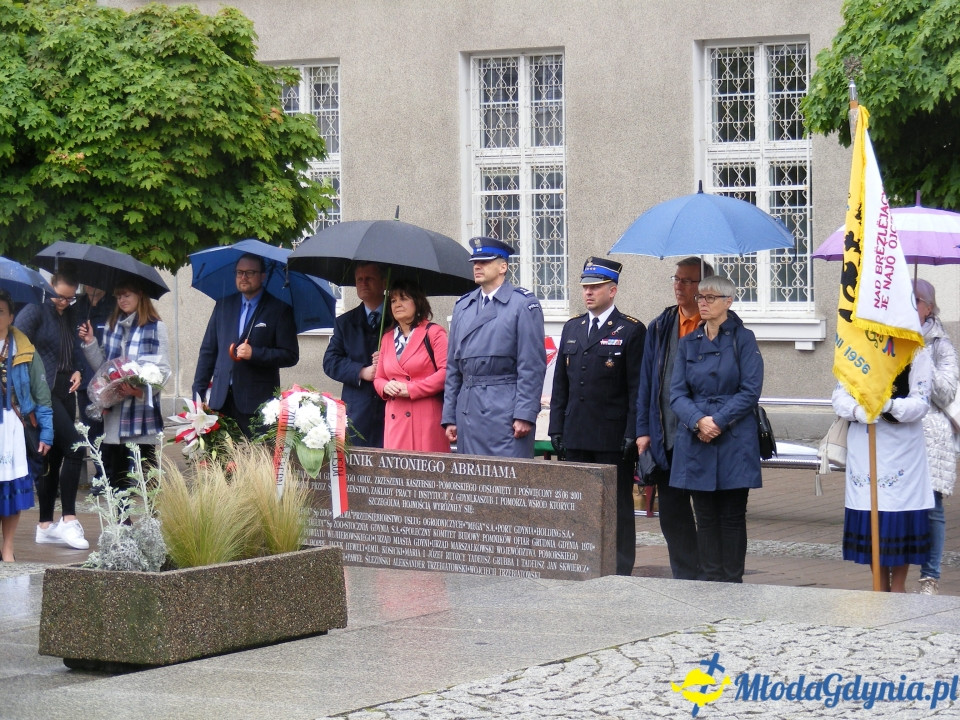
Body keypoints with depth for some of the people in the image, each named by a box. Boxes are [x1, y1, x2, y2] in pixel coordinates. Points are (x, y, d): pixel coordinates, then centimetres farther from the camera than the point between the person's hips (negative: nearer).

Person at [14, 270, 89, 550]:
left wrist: (76, 371, 8)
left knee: (54, 457, 10)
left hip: (64, 390, 8)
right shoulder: (35, 311, -8)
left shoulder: (69, 315, 16)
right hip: (44, 391, -8)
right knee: (74, 447, -18)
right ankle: (68, 519, -15)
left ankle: (45, 526, 15)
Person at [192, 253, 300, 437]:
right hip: (221, 400, 4)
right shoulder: (224, 305, 16)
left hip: (257, 403, -4)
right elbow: (208, 351, 18)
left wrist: (254, 353, -15)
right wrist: (198, 394, 12)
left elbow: (290, 356, -2)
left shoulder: (278, 310, 2)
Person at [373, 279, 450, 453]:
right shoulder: (388, 339, 20)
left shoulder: (433, 333, 2)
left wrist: (411, 389, -12)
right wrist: (386, 387, -1)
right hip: (395, 420, 5)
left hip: (427, 417, -5)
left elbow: (446, 372, -9)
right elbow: (378, 378, 24)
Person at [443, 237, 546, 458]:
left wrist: (525, 415, -13)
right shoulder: (463, 306, 17)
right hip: (467, 408, 6)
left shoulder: (524, 304, -2)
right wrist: (449, 417, 12)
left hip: (505, 408, -6)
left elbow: (533, 365, -7)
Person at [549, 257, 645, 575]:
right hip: (576, 437, 5)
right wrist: (557, 428, 9)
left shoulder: (631, 331, -3)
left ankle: (620, 572, 6)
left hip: (613, 438, -5)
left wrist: (632, 434, -12)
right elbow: (560, 384, 16)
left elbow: (638, 388, -6)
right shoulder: (572, 328, 14)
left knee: (617, 506, 1)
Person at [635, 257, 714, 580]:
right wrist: (643, 430, 6)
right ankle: (687, 581, 15)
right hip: (667, 438, 5)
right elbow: (647, 381, 13)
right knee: (672, 514, 7)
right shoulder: (660, 327, 12)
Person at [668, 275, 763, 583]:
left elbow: (750, 391, -7)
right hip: (695, 442, 4)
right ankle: (711, 582, 9)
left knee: (732, 516, 0)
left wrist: (719, 421, -15)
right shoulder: (688, 344, 12)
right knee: (706, 517, 5)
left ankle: (732, 584, 3)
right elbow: (677, 392, 4)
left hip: (734, 441, -4)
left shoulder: (743, 339, 0)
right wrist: (699, 421, -14)